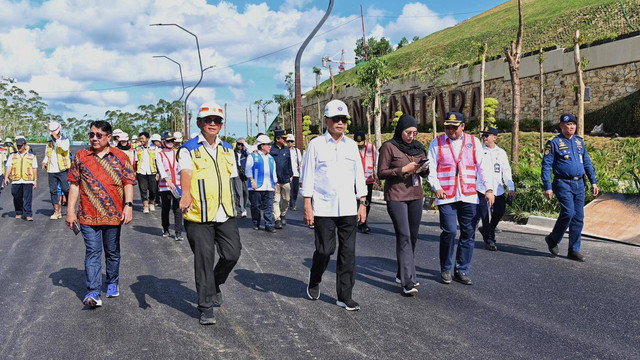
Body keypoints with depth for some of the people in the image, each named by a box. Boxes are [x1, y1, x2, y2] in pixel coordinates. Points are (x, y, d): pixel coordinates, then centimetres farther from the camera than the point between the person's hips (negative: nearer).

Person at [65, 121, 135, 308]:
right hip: (88, 215, 0)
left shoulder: (120, 157, 4)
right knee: (92, 252, -5)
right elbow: (75, 185, 7)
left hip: (113, 214, 0)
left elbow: (128, 183, 1)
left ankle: (112, 283, 30)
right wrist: (70, 211, 2)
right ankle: (93, 292, -7)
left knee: (112, 252, 13)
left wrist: (128, 205, -11)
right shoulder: (81, 156, 7)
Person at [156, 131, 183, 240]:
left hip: (177, 185, 1)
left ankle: (178, 233, -5)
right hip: (164, 186, -1)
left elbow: (181, 168, 10)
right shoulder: (160, 155, 1)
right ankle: (165, 230, 27)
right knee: (165, 209, 9)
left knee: (178, 209, -6)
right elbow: (161, 170, -11)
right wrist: (169, 182, -24)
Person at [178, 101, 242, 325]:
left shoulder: (227, 149, 15)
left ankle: (215, 284, 31)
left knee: (232, 254, 1)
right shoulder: (189, 149, -3)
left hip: (225, 214, 5)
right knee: (204, 260, 0)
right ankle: (206, 307, 12)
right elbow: (185, 173, -21)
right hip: (199, 215, -5)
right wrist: (186, 194, -40)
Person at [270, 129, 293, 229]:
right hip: (275, 180, -4)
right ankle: (277, 220, 0)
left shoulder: (287, 149, 10)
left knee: (286, 199, 9)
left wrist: (290, 175, 14)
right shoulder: (271, 150, -2)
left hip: (286, 179, 4)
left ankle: (283, 215, 30)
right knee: (276, 200, -3)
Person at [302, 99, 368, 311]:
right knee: (324, 250, -2)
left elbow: (359, 175, 15)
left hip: (348, 209, 4)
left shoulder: (352, 145, 12)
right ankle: (314, 281, 29)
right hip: (323, 209, -3)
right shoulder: (316, 144, 1)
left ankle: (345, 296, 13)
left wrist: (363, 203, 9)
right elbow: (308, 177, -1)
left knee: (348, 252, 3)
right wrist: (307, 207, -6)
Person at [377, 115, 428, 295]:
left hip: (416, 196, 6)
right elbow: (381, 173, -7)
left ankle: (403, 274, 24)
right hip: (396, 197, -6)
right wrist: (403, 169, -16)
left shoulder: (418, 147, 13)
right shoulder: (389, 147, -4)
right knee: (404, 236, -13)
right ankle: (408, 281, -14)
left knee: (413, 236, 10)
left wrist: (425, 169, -4)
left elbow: (423, 172, 19)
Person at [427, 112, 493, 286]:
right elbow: (431, 168, 2)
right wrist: (437, 187, -13)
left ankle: (462, 270, 17)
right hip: (446, 196, -2)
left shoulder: (474, 142, 11)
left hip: (469, 196, 3)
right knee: (449, 231, -10)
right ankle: (446, 269, 9)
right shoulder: (437, 143, 6)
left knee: (468, 233, 4)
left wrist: (488, 188, 0)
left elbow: (482, 166, 9)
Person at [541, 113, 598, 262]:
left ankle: (574, 250, 12)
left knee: (578, 217, 4)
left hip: (579, 184, 6)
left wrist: (593, 182, 12)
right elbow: (546, 165, -6)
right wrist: (547, 187, -12)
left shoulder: (580, 142, 15)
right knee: (568, 212, -19)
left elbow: (587, 163, 20)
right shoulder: (554, 143, -3)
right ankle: (553, 239, 4)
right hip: (563, 184, -6)